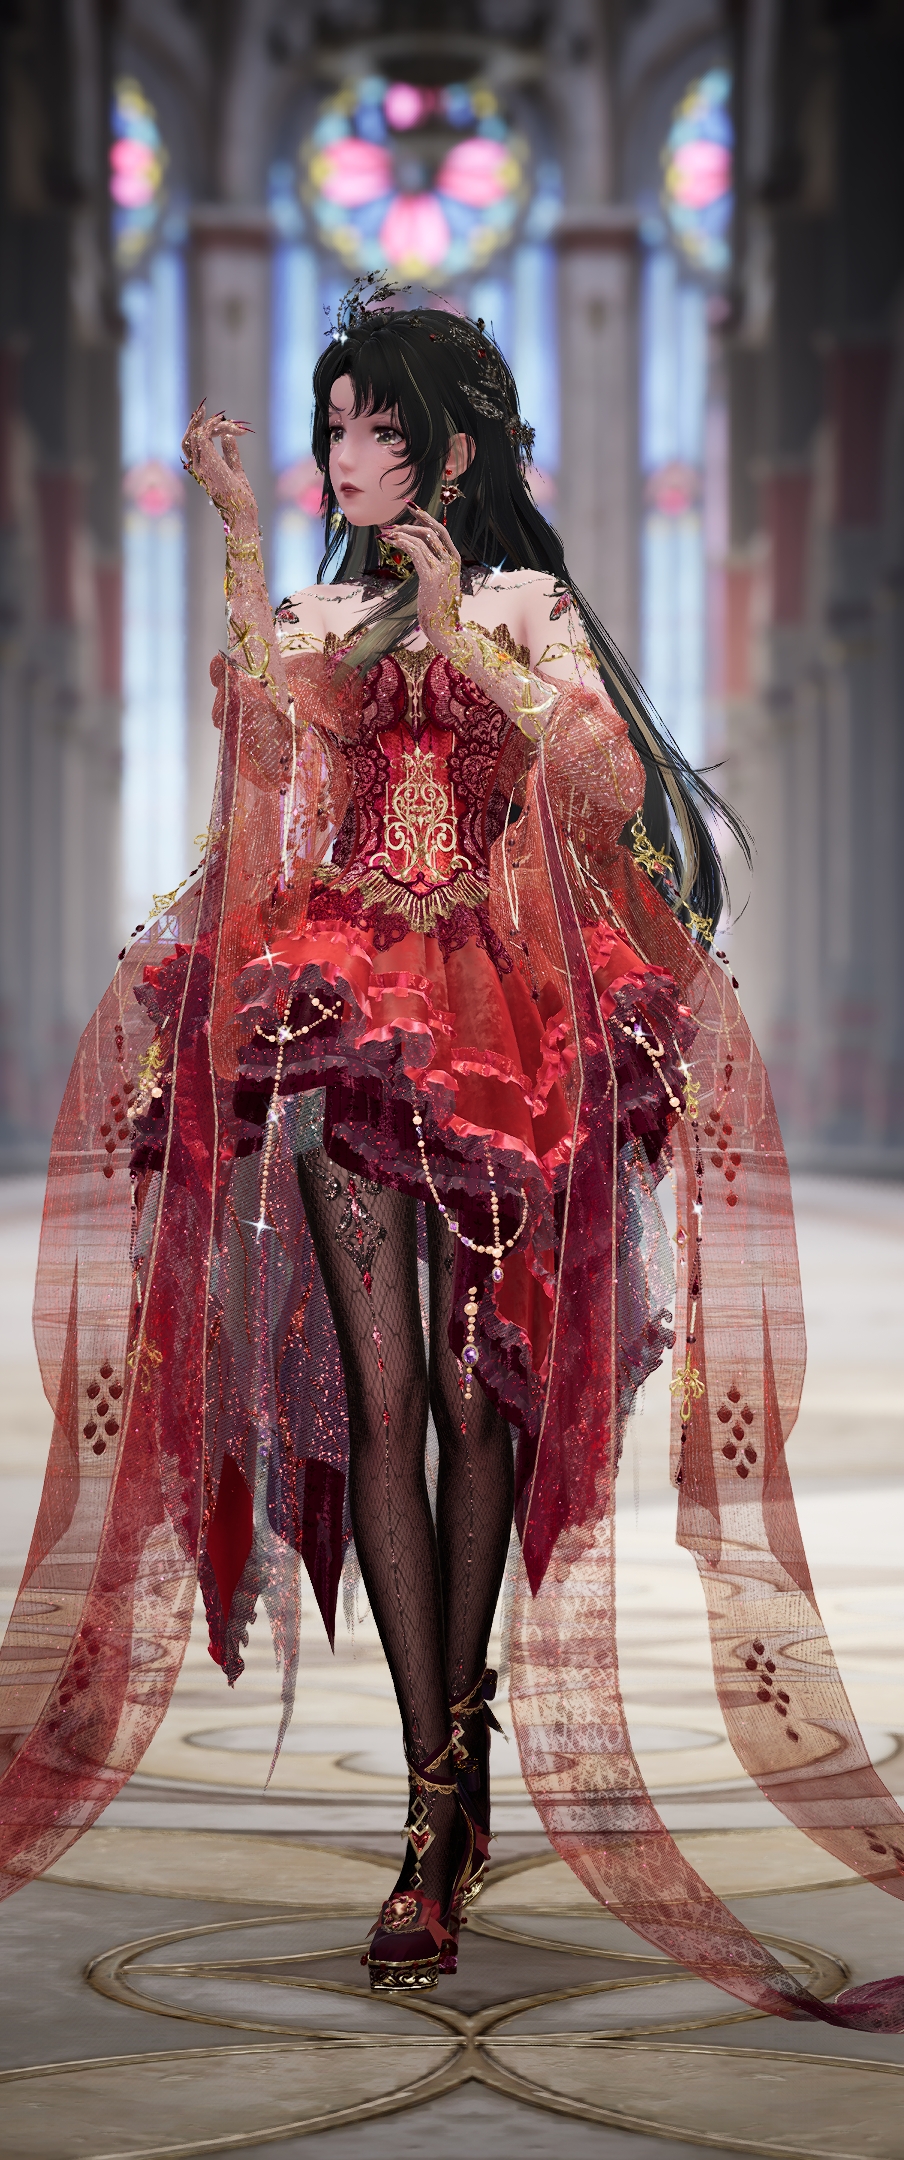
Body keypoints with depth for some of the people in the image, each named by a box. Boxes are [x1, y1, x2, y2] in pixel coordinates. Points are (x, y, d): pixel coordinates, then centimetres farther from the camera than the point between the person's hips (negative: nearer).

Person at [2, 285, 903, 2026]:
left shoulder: (523, 607, 10)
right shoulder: (311, 614, 17)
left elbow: (614, 780, -6)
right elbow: (261, 739, -6)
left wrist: (464, 641, -11)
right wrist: (236, 536, -1)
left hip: (497, 1026, -2)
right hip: (333, 1017, 2)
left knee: (479, 1386, -2)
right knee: (376, 1389, -8)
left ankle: (461, 1737, 12)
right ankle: (437, 1795, -9)